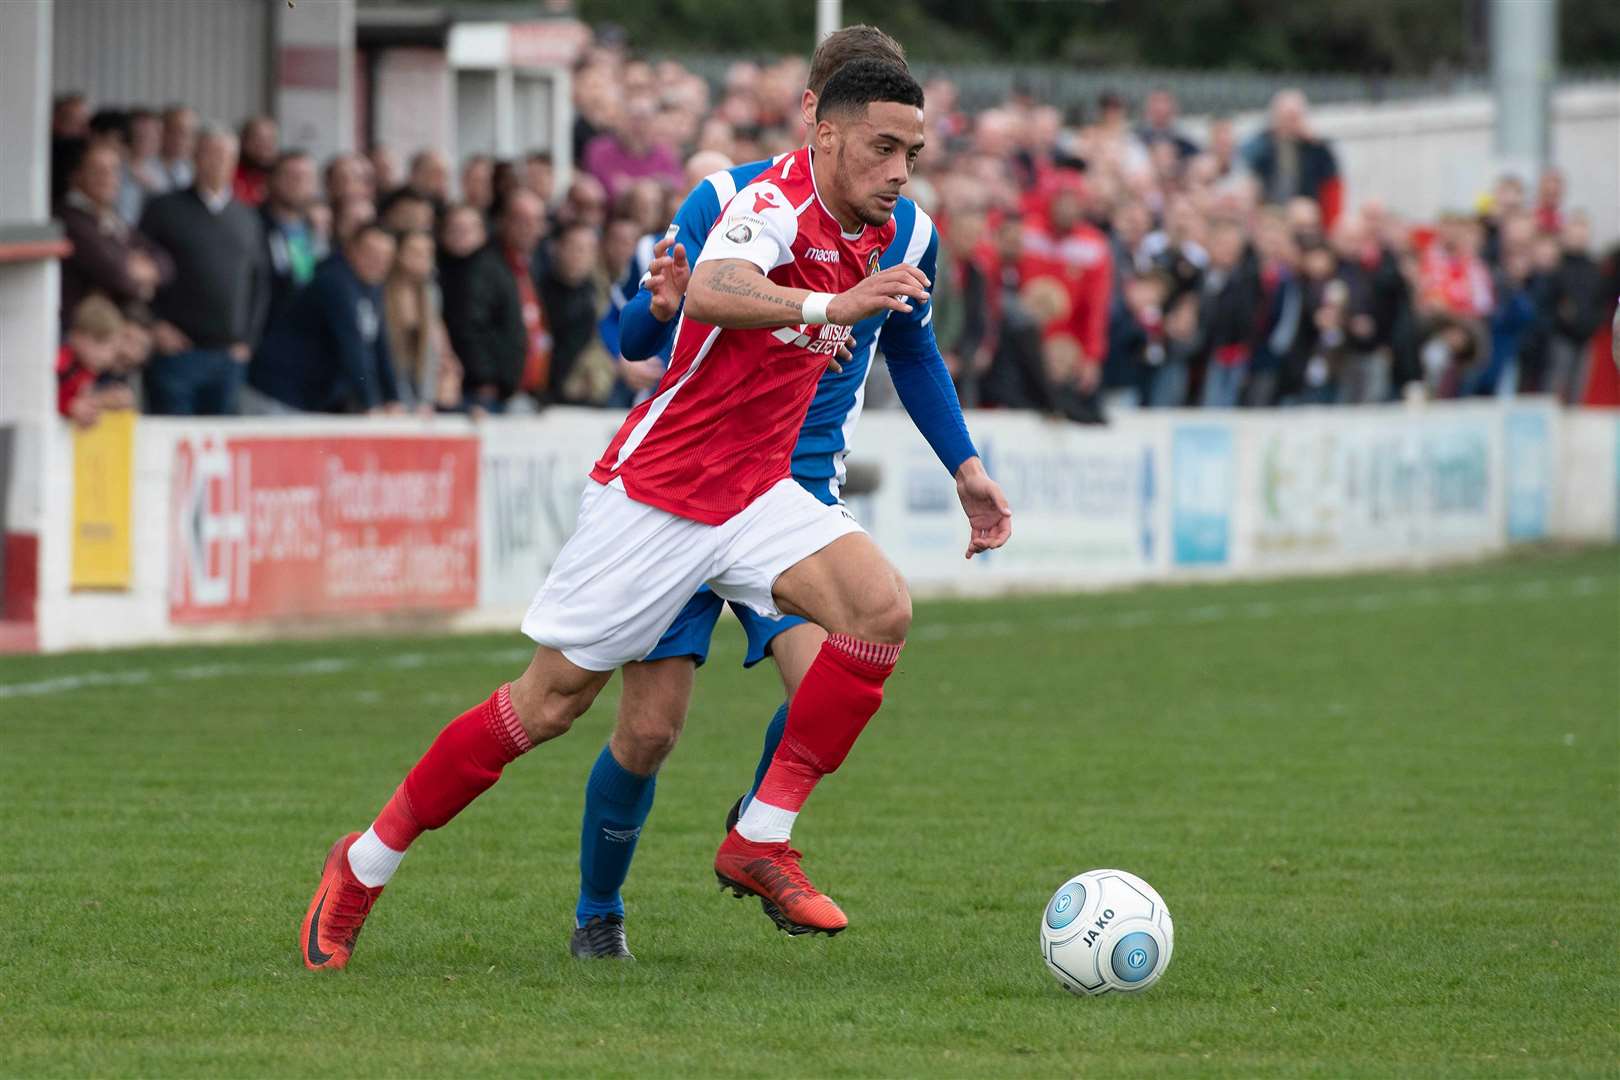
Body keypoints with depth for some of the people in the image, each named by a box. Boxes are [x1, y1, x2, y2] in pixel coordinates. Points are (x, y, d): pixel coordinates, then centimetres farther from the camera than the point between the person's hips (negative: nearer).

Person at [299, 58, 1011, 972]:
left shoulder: (874, 234, 6)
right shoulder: (777, 203, -21)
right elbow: (710, 292, -44)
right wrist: (827, 306, -58)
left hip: (756, 492, 7)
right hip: (657, 488, -7)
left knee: (883, 609, -19)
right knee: (549, 705, -1)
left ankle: (761, 842, -10)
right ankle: (364, 866, 18)